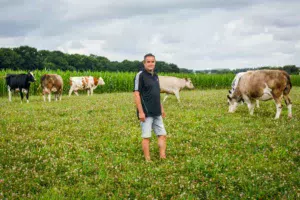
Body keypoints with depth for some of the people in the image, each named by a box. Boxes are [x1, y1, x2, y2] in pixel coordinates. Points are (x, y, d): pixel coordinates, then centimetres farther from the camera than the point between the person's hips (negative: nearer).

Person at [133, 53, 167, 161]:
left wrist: (161, 108, 20)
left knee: (162, 134, 8)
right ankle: (148, 160, 6)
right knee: (146, 136, -1)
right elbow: (136, 94, -14)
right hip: (146, 113, -8)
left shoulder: (155, 76, 14)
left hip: (157, 113, 8)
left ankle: (163, 157, 12)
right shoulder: (140, 75, -9)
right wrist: (140, 112, -19)